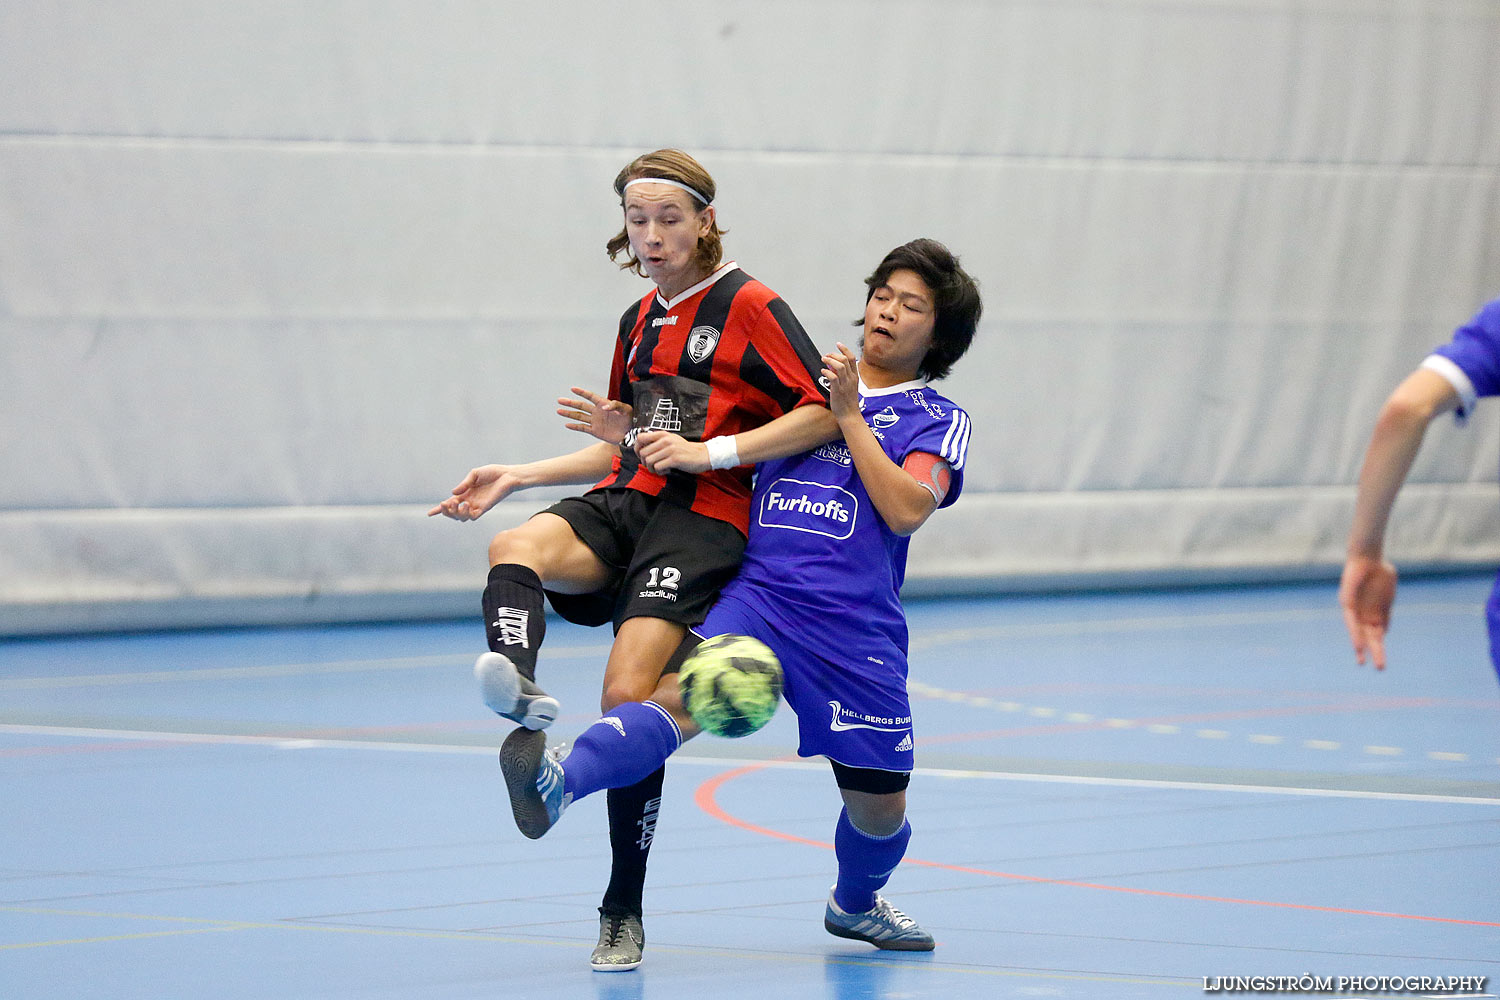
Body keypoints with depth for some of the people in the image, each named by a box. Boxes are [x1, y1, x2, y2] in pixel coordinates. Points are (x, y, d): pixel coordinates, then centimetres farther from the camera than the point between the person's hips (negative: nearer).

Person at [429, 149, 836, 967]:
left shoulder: (747, 307, -1)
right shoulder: (639, 322, 22)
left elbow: (822, 415, -8)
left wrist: (708, 452, -15)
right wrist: (517, 476, 20)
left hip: (703, 517, -6)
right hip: (623, 502, 6)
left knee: (627, 699, -19)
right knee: (516, 547, -29)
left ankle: (623, 910, -7)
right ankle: (519, 695, -59)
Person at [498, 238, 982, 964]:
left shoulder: (938, 420, 11)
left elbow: (905, 509, -7)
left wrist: (850, 416, -7)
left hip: (855, 627, 0)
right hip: (758, 596, 0)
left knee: (879, 806, 6)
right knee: (688, 691, -31)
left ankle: (854, 903, 40)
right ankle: (556, 780, -55)